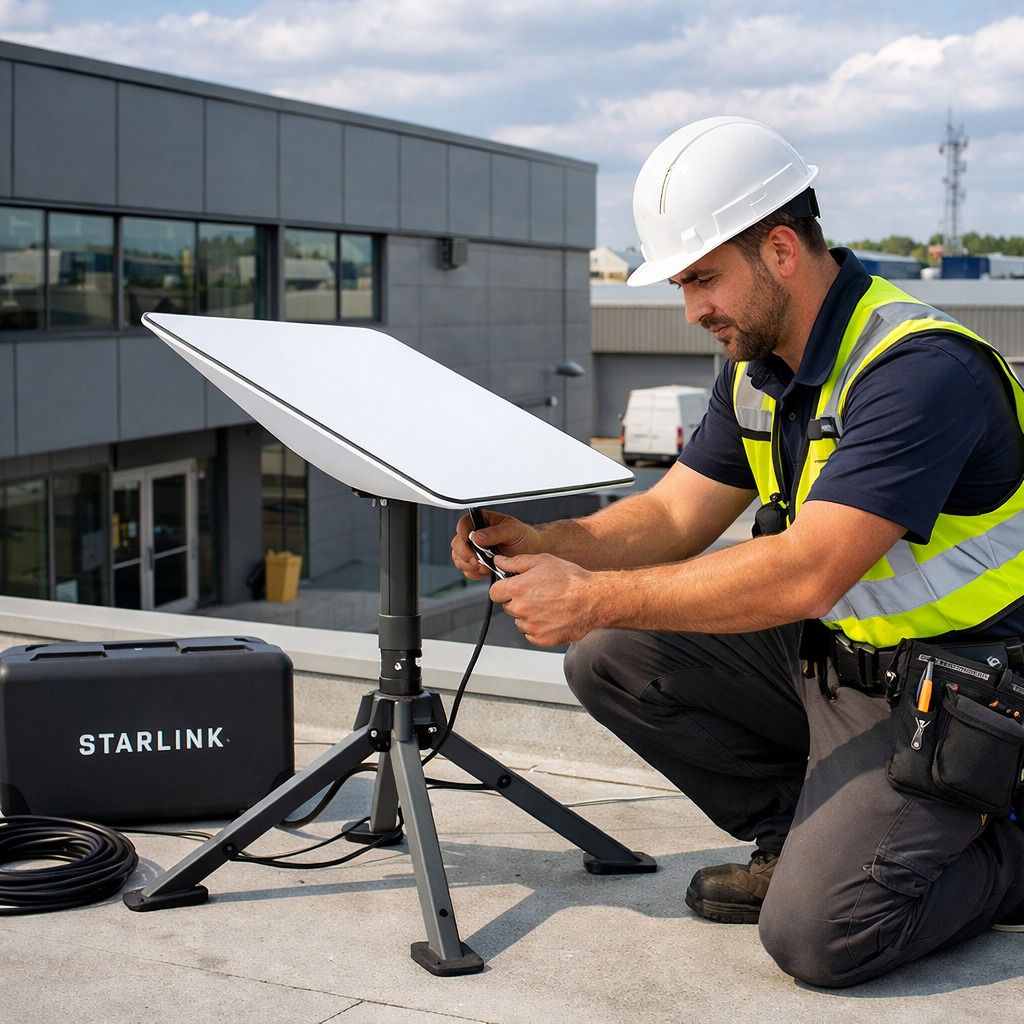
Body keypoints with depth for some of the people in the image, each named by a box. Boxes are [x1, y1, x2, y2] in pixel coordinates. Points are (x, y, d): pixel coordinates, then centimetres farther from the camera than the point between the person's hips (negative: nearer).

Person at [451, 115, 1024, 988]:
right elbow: (676, 514, 5)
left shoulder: (919, 369, -26)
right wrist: (544, 543, -13)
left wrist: (595, 599, -30)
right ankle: (800, 833, 9)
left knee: (815, 932, -23)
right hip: (820, 652, 8)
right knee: (612, 660, -2)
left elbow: (803, 576, -33)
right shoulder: (760, 364, 3)